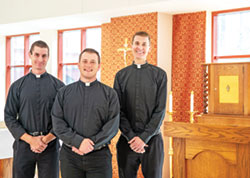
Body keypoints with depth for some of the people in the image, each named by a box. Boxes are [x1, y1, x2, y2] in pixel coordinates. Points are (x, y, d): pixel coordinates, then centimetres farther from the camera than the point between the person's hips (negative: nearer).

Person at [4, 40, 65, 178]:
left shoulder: (58, 86, 4)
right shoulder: (17, 86, 7)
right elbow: (9, 117, 3)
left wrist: (46, 139, -10)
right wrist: (30, 139, -8)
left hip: (50, 145, -1)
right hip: (23, 144, 1)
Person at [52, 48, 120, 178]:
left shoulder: (109, 94, 5)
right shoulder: (64, 93, 9)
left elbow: (113, 125, -4)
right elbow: (58, 123, 0)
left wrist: (91, 145, -13)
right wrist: (78, 141, -14)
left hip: (99, 155, -1)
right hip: (69, 155, 1)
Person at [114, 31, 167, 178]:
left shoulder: (159, 74, 2)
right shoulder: (121, 75, 7)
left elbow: (160, 110, -3)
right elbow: (118, 110, 2)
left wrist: (144, 137, -11)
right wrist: (131, 136, -9)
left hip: (152, 139, -1)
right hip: (126, 140, 1)